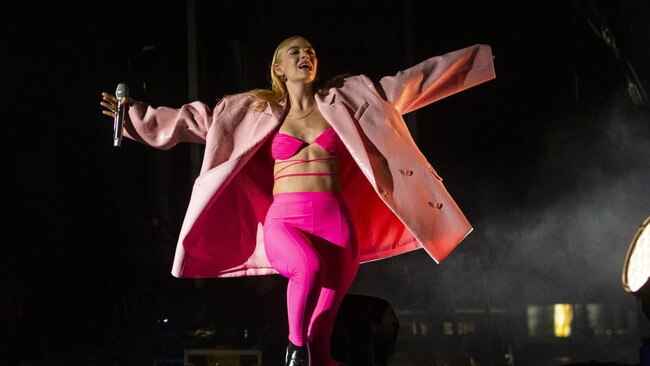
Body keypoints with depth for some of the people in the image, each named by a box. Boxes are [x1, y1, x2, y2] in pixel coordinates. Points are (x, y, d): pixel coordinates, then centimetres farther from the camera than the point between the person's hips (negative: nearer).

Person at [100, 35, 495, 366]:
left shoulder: (344, 100, 13)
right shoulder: (259, 111, 12)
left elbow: (409, 82, 16)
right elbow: (200, 119, 15)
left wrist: (476, 56, 17)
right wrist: (137, 115, 12)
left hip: (336, 223, 1)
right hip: (284, 222, -1)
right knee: (309, 266, -36)